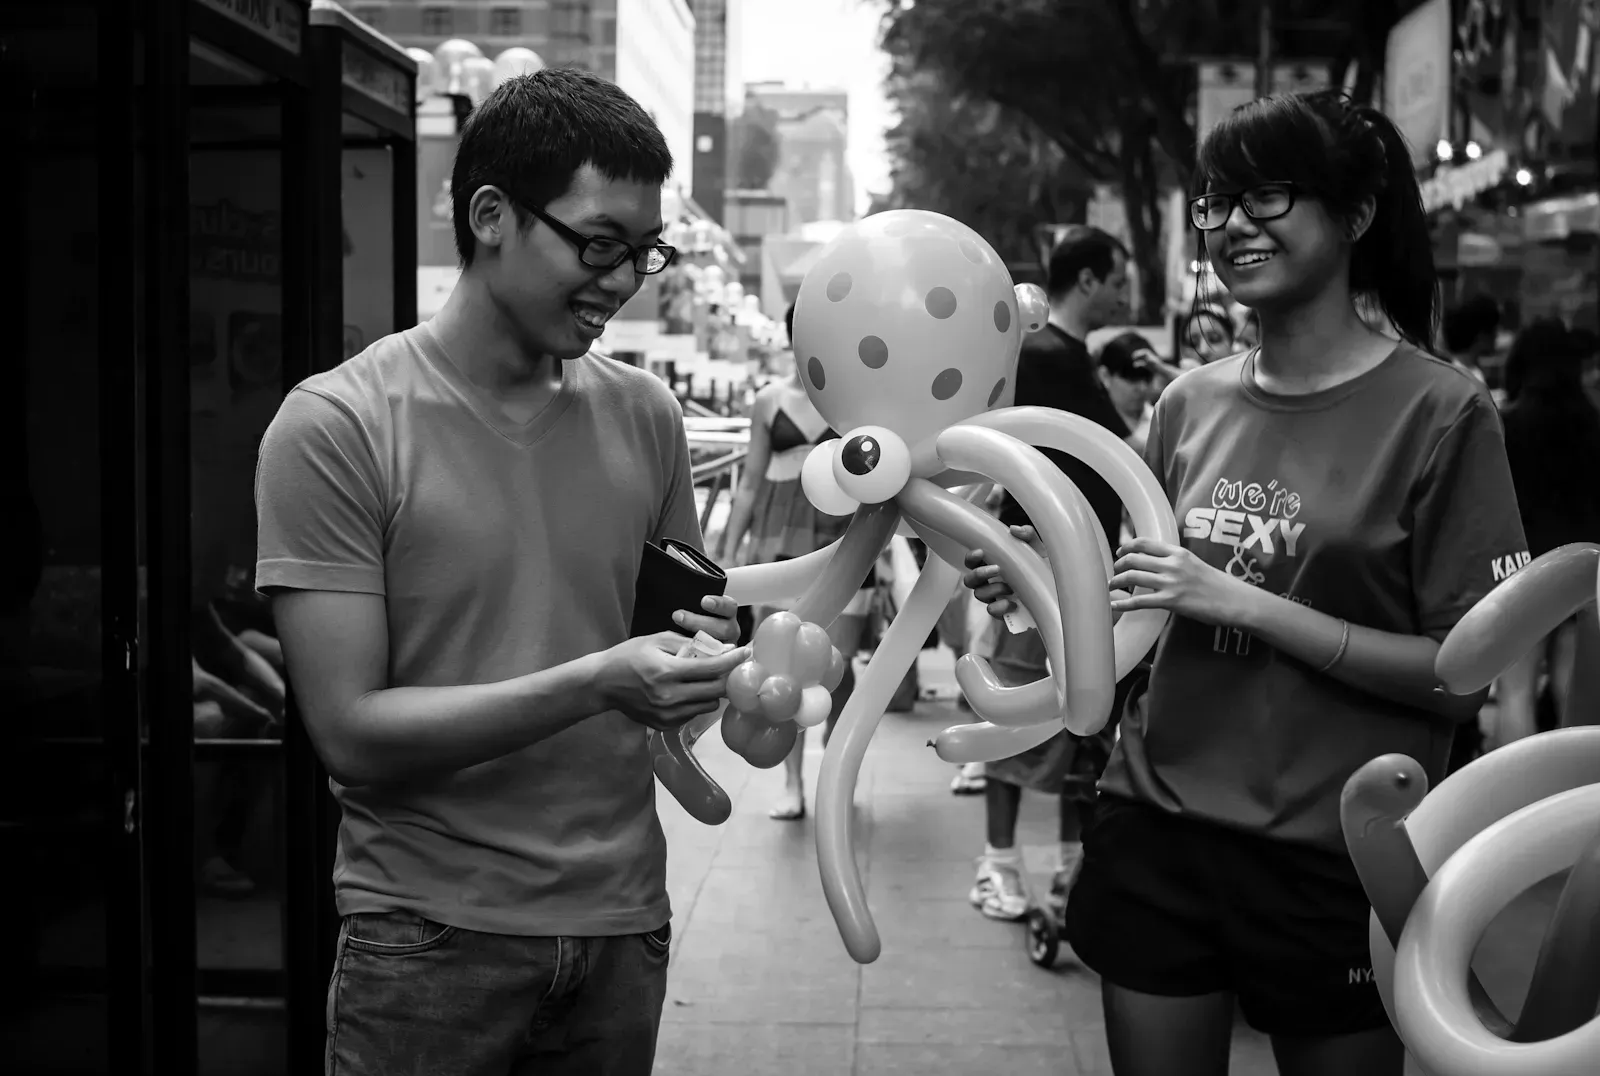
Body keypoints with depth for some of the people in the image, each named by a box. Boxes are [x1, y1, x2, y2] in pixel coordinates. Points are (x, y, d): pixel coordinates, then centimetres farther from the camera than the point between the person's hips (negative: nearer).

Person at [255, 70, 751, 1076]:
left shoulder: (646, 416, 3)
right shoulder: (337, 426, -11)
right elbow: (352, 733, -15)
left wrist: (706, 643, -7)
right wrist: (597, 683, -24)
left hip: (623, 920, 4)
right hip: (430, 937, -4)